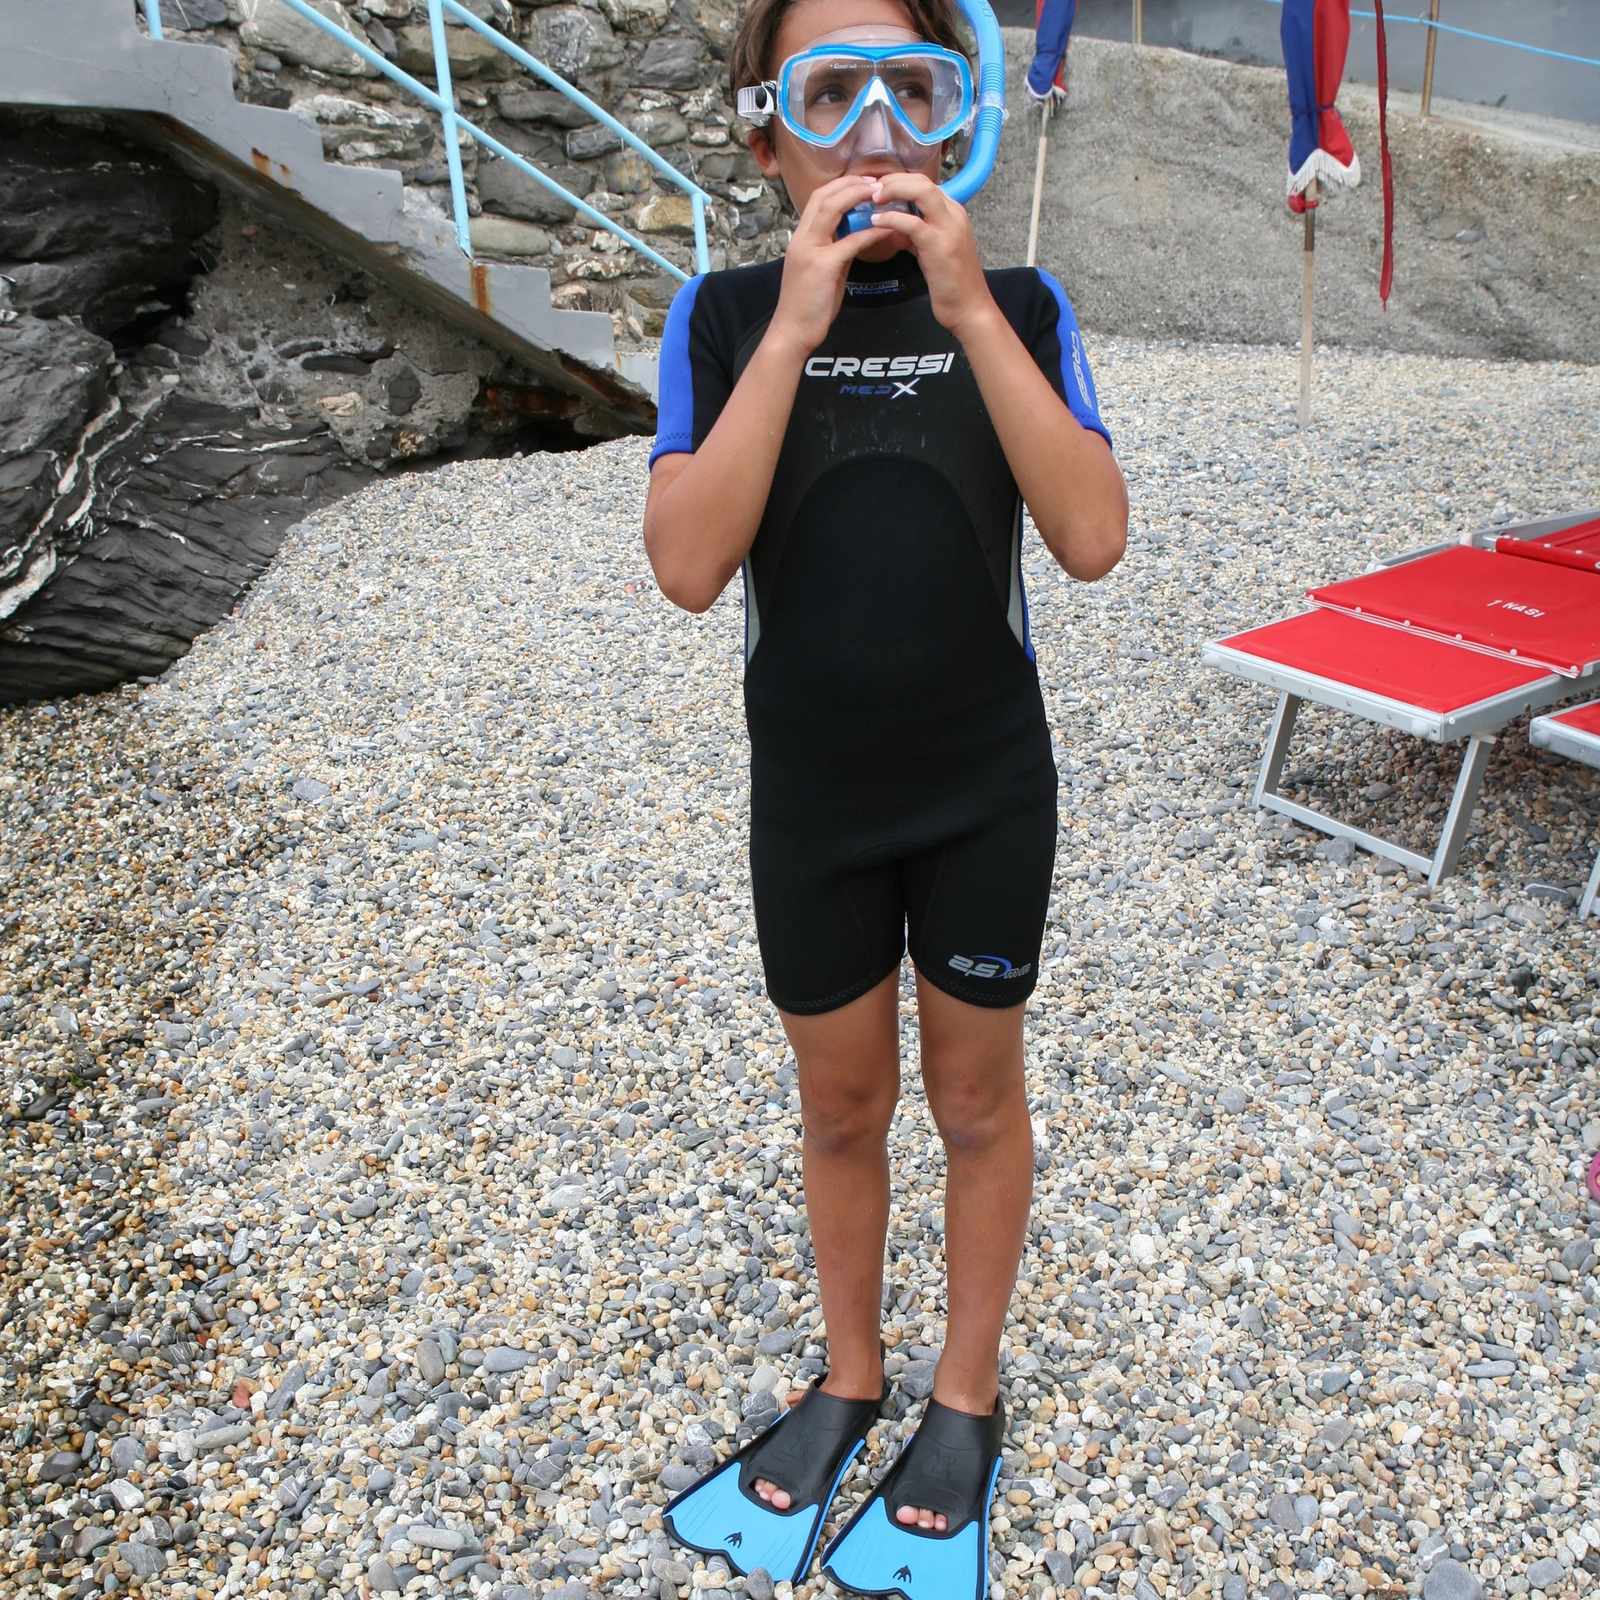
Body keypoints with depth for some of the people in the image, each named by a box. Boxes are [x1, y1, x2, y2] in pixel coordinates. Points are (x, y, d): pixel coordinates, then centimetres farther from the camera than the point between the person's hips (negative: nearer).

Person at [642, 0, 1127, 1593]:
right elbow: (686, 564, -19)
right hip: (810, 798, 1)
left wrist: (965, 308, -22)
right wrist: (797, 322, -22)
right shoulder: (725, 314, -6)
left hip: (987, 791, 0)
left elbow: (1093, 538, -18)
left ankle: (966, 1401, 39)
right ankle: (847, 1378, 42)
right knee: (841, 1105, 17)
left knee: (975, 1099, 15)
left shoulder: (1019, 305, -5)